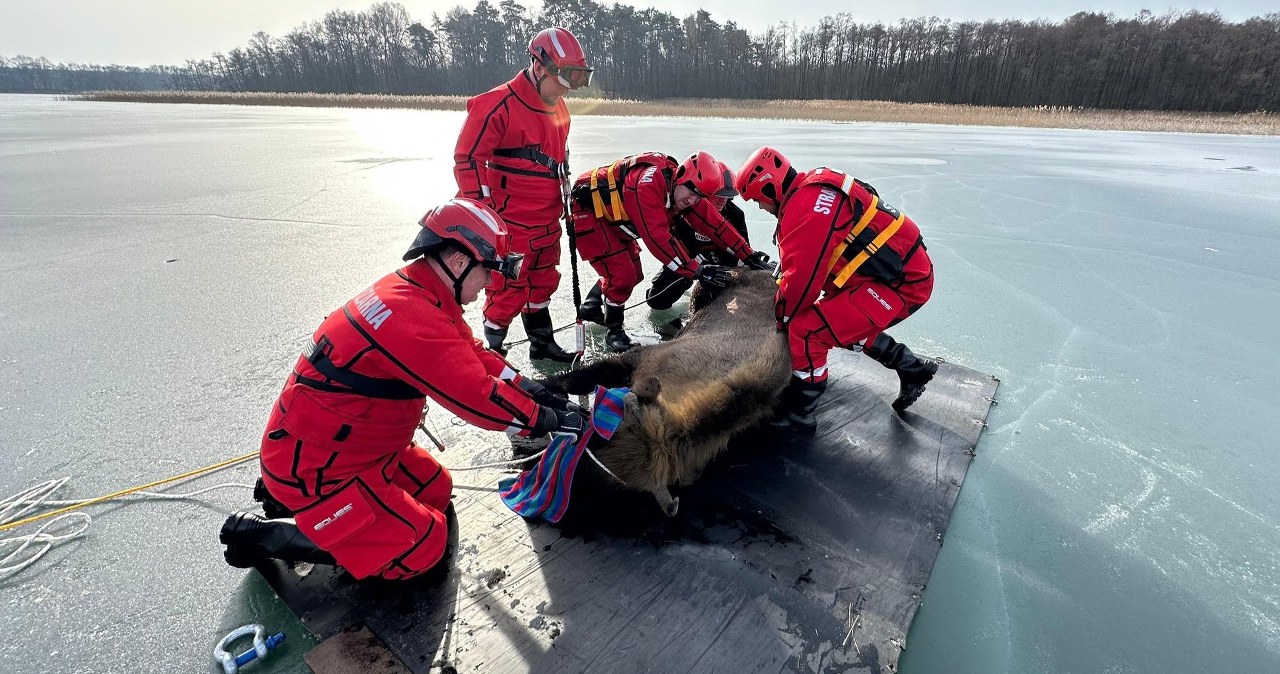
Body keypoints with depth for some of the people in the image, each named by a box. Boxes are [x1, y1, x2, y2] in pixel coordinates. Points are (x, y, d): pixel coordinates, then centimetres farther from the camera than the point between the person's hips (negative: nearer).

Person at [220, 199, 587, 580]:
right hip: (314, 467, -9)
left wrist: (540, 394, -1)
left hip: (347, 444, 9)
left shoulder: (414, 290, -1)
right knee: (421, 548, -7)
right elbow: (480, 399, -30)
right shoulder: (415, 320, -32)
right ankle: (262, 537, 2)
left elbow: (474, 356, 5)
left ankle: (288, 492, 21)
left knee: (435, 489, 15)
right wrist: (551, 420, -16)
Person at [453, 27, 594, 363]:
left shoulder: (558, 108, 10)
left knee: (543, 281, 18)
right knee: (509, 289, -3)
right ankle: (492, 351, 14)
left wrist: (564, 196, 25)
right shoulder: (498, 105, -17)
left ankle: (542, 342, 35)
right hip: (511, 222, -8)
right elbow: (468, 158, -17)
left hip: (547, 220, 8)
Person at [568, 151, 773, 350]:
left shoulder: (684, 190, -10)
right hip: (587, 208, -9)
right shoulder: (648, 184, -36)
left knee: (634, 274, 12)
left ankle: (590, 308, 32)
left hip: (613, 219, 9)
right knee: (621, 275, -15)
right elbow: (658, 237, -39)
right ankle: (613, 328, 7)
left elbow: (712, 221, -7)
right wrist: (696, 270, -38)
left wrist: (747, 254, -10)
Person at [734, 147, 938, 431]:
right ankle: (913, 369, 39)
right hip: (908, 267, 10)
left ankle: (798, 413, 1)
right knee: (850, 323, 28)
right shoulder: (814, 188, 11)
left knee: (807, 329, -14)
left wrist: (781, 319, -5)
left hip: (901, 282, -10)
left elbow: (802, 279, -20)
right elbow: (806, 259, 18)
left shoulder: (805, 208, -21)